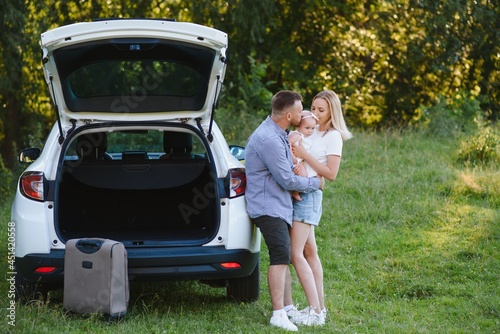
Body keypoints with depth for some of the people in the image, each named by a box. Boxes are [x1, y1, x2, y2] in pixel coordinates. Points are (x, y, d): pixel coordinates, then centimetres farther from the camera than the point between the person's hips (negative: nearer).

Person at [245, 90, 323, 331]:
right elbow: (287, 180, -18)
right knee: (280, 256, -18)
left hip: (279, 206, 11)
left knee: (283, 257, 15)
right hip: (268, 207, -11)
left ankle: (287, 307, 24)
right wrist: (316, 183, -4)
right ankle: (278, 314, -21)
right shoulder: (268, 139, -21)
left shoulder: (278, 135, 13)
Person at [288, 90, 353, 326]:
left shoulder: (333, 136, -8)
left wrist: (304, 155, -20)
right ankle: (319, 307, 18)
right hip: (297, 193, 8)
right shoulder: (311, 132, 13)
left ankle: (315, 312, -14)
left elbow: (331, 173, -14)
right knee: (309, 251, 12)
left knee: (295, 253, -14)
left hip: (308, 195, -8)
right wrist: (293, 150, -7)